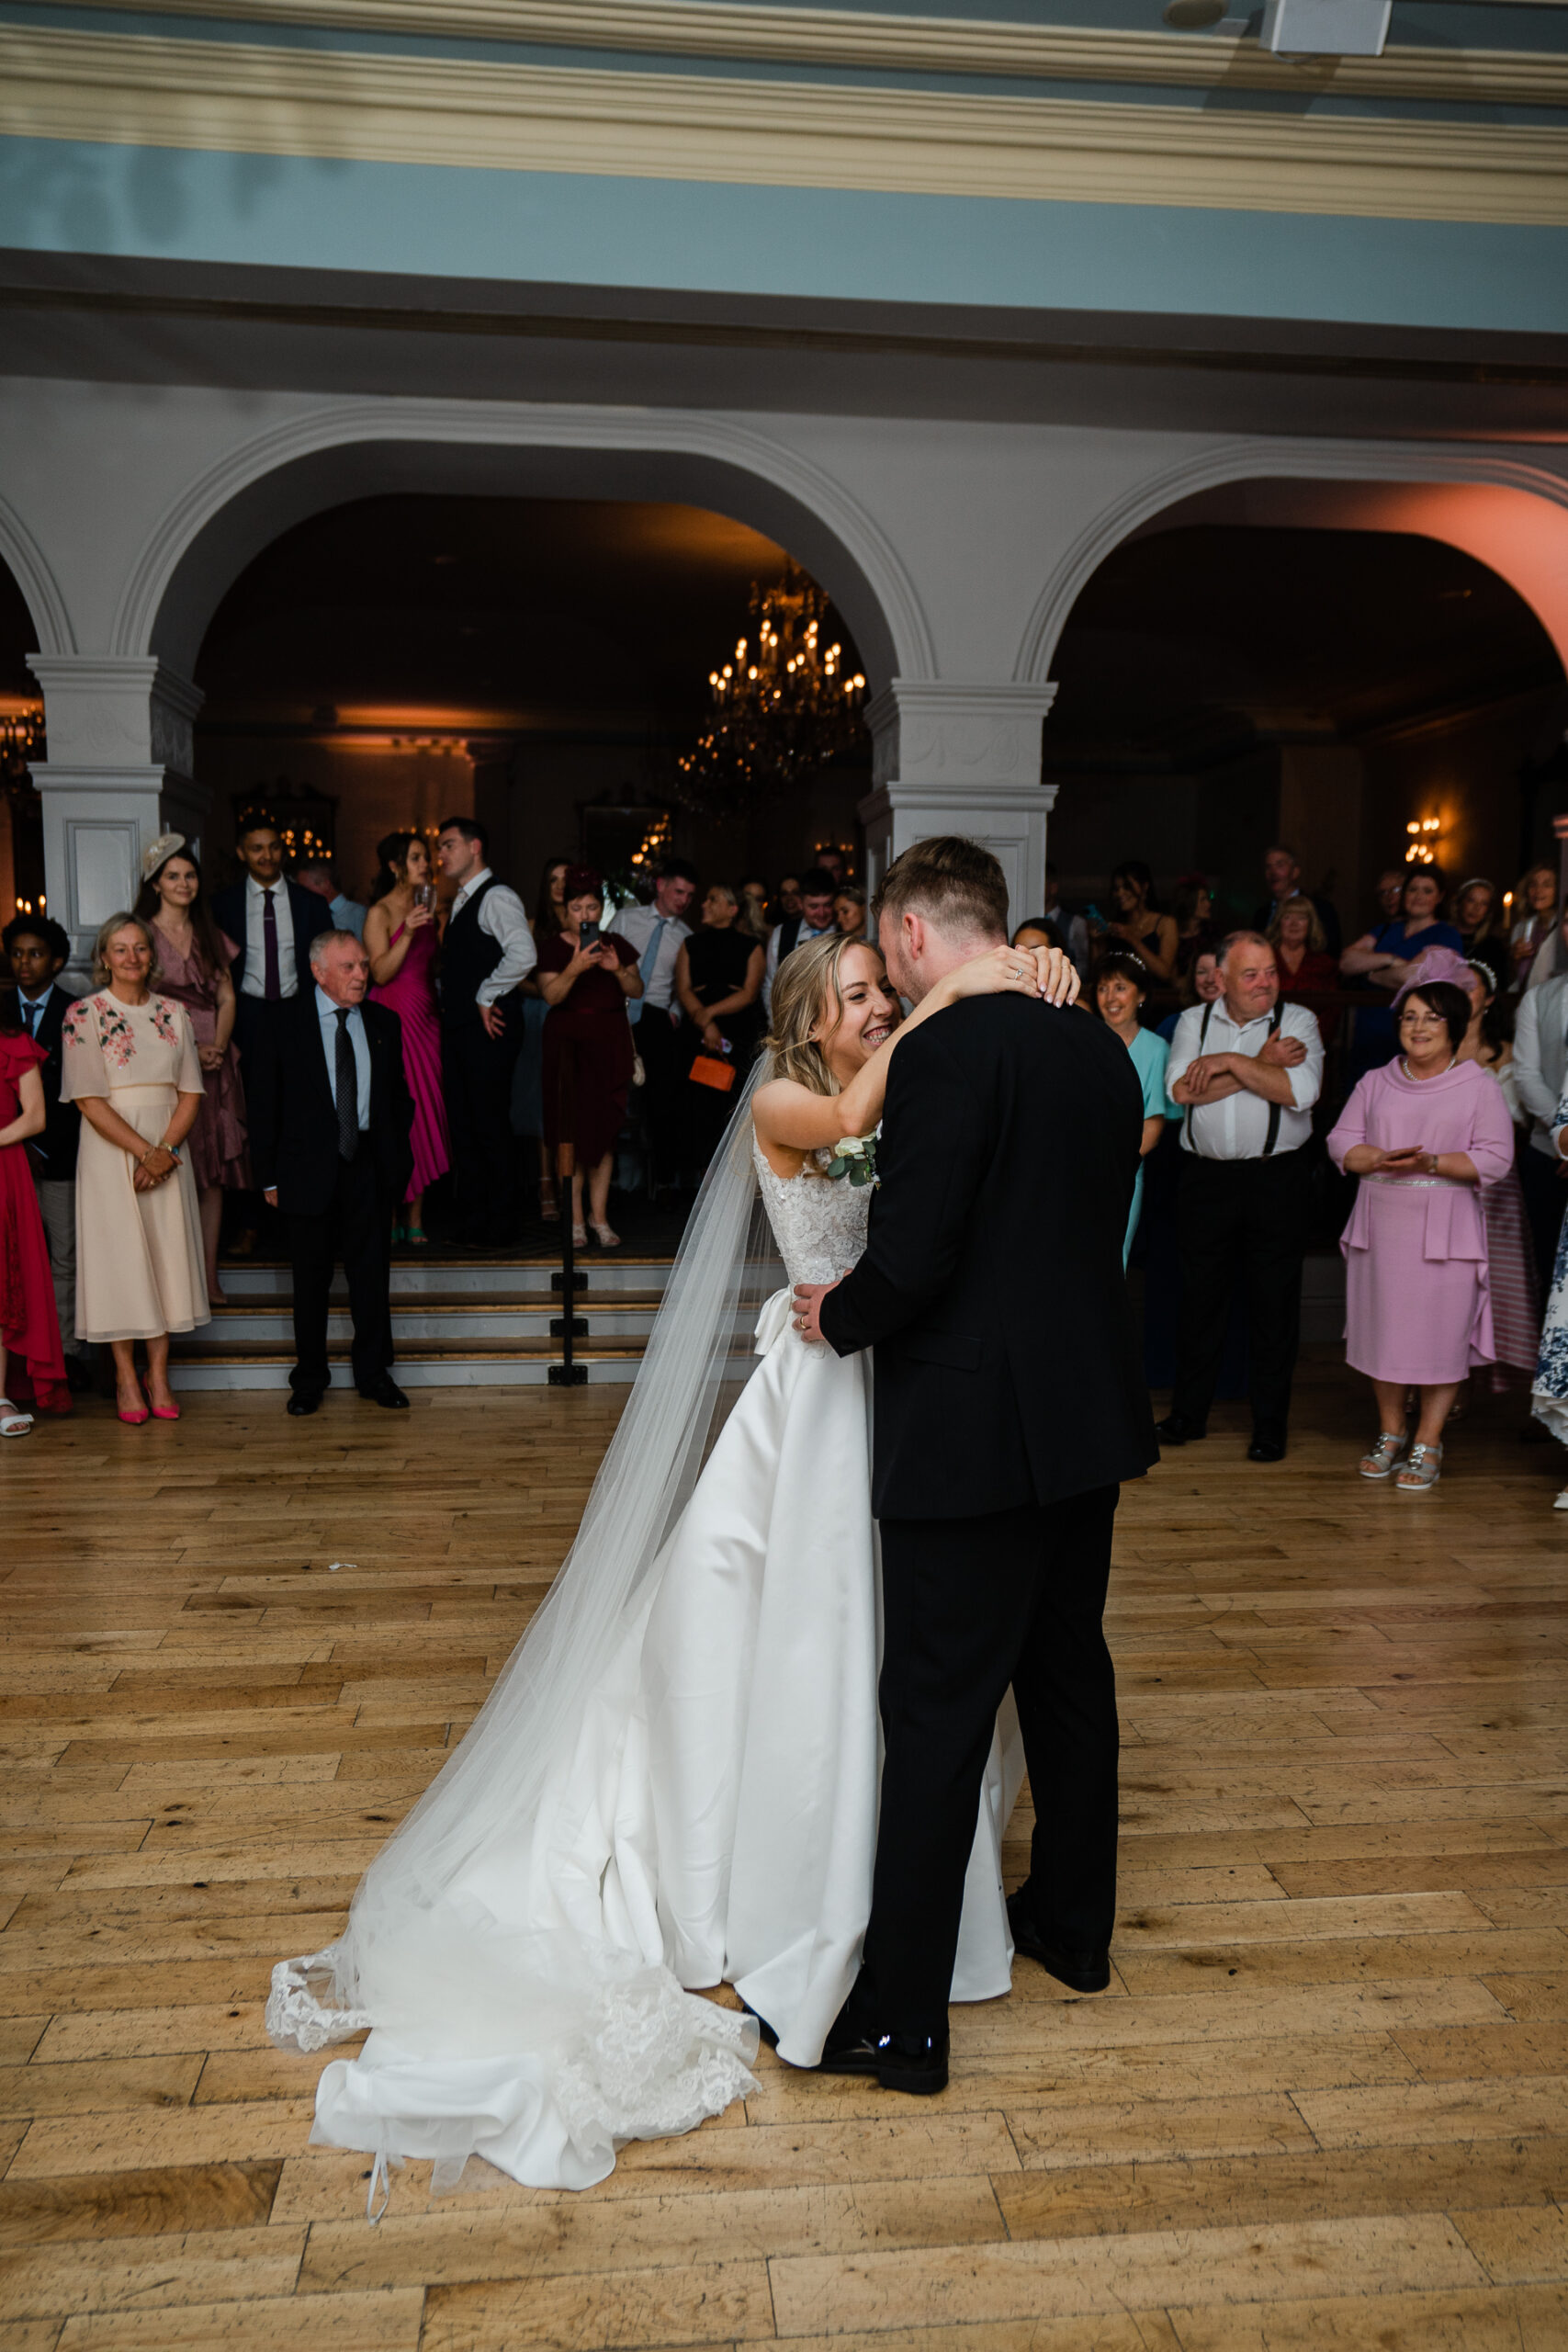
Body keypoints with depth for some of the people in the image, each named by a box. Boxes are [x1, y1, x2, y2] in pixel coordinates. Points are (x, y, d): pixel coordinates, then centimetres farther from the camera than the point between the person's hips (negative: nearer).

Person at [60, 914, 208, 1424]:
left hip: (167, 1148, 3)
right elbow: (89, 1100, -10)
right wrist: (143, 1151, -16)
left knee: (167, 1252, 2)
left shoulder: (173, 1013, 8)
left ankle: (158, 1372, 10)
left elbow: (191, 1093, 5)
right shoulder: (84, 1014, -3)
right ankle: (126, 1376, 8)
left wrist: (165, 1149, -10)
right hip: (110, 1149, -3)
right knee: (119, 1254, -1)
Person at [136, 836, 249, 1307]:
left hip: (215, 1061, 4)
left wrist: (218, 1045, -5)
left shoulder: (209, 936, 15)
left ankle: (210, 1277, 7)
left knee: (214, 1169, 3)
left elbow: (227, 998, 12)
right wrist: (188, 1048, -13)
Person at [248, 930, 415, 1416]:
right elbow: (264, 1103, 0)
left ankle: (373, 1372, 21)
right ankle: (309, 1378, 21)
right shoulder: (287, 1025, -3)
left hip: (370, 1166, 2)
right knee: (311, 1276, 7)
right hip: (310, 1168, -2)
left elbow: (399, 1095, 13)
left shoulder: (384, 1022, 7)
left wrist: (398, 1158, 5)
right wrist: (269, 1175, -4)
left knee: (372, 1272, 7)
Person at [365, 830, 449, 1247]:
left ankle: (415, 1217, 5)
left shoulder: (426, 907, 17)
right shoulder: (379, 913, -4)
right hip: (393, 1015, -6)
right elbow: (381, 972, -12)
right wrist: (408, 932, -19)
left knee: (426, 1112, 2)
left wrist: (434, 922, 9)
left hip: (425, 1016, 6)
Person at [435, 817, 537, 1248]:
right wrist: (448, 1001, 12)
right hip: (456, 1027, 9)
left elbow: (523, 955, -25)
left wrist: (486, 997, -18)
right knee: (462, 1129, 12)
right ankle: (472, 1224, 19)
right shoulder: (459, 903, 19)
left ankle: (498, 1228, 2)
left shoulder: (496, 897, -11)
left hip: (484, 1030, -9)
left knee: (490, 1129, -5)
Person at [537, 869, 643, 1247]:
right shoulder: (553, 947, 0)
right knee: (570, 1131, -6)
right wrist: (576, 967, -27)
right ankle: (575, 1219, 0)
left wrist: (618, 969, -10)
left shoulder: (617, 945, 11)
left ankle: (600, 1217, 8)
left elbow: (637, 991, 8)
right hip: (567, 1042, -3)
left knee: (605, 1130, 2)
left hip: (609, 1041, 3)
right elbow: (551, 995, -12)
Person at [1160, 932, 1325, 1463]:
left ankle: (1270, 1426, 15)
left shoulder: (1298, 1022, 1)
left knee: (1274, 1305, 4)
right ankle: (1188, 1414, 23)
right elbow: (1182, 1089, -11)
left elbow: (1300, 1091, -16)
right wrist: (1261, 1064, -13)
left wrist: (1231, 1062, -13)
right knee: (1199, 1299, 9)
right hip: (1205, 1176, 1)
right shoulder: (1194, 1020, 6)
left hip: (1276, 1180, -1)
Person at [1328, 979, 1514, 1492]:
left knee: (1439, 1334, -2)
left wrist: (1431, 1162, -19)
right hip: (1380, 1224, 3)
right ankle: (1390, 1433, 23)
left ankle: (1427, 1445, 9)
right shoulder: (1375, 1083, 11)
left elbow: (1495, 1159, -7)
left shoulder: (1479, 1087, 1)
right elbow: (1342, 1143, 5)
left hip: (1444, 1229, -3)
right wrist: (1384, 1158, -15)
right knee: (1383, 1328, 8)